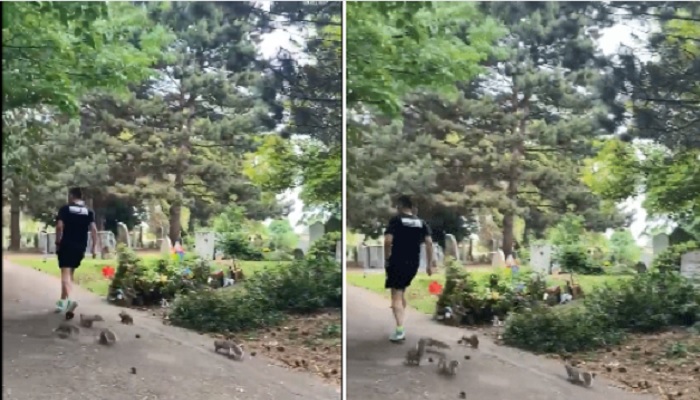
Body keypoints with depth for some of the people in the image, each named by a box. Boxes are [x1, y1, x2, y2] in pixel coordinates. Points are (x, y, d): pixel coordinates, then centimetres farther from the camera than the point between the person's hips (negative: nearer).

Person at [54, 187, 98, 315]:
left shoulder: (65, 209, -2)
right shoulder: (89, 212, 7)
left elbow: (59, 226, -13)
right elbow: (94, 230, -2)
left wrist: (58, 243, -4)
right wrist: (94, 247, 0)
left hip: (66, 245, -4)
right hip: (80, 246, 4)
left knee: (65, 272, -10)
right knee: (70, 272, 19)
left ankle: (68, 300, -31)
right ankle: (63, 300, 26)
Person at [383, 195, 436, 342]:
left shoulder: (395, 220, -5)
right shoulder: (421, 222, 8)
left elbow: (388, 240, -17)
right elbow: (429, 242, 0)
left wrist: (387, 258, -3)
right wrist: (429, 264, 3)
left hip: (397, 262, -5)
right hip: (413, 263, 6)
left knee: (396, 295, -6)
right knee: (402, 292, 23)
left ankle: (400, 330, -19)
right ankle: (400, 322, 30)